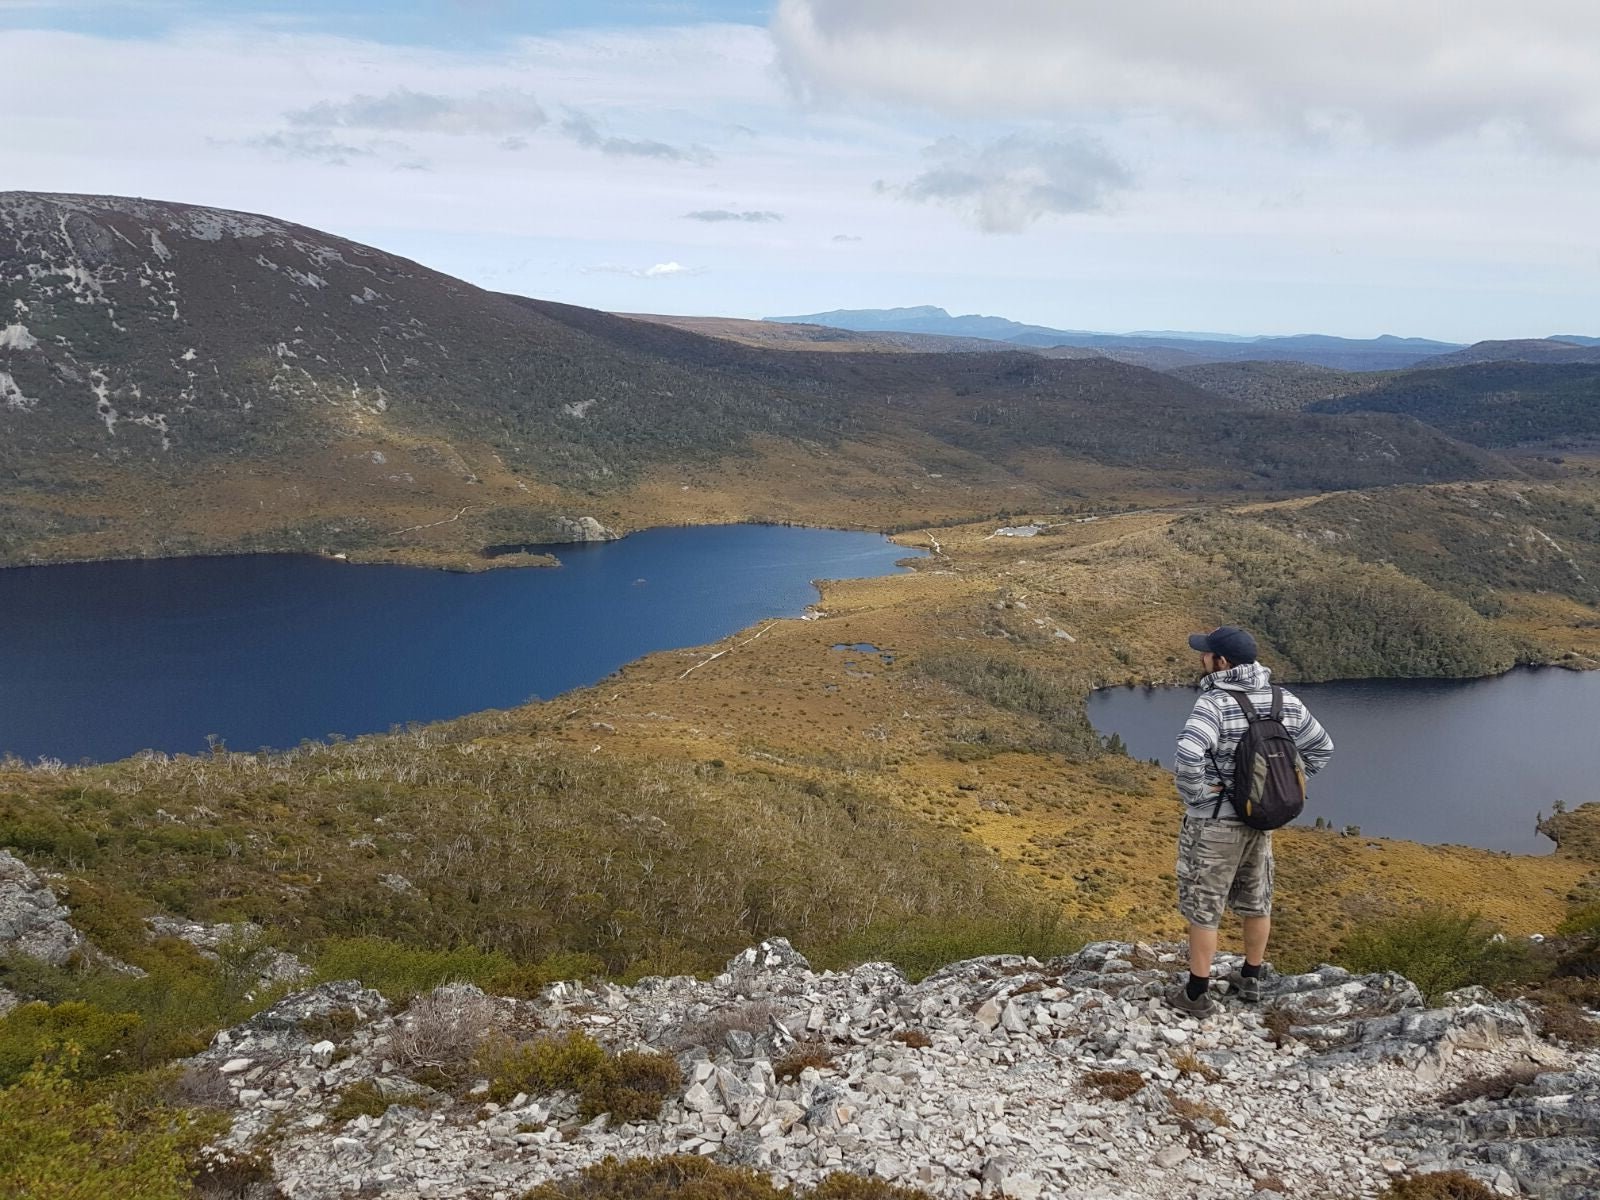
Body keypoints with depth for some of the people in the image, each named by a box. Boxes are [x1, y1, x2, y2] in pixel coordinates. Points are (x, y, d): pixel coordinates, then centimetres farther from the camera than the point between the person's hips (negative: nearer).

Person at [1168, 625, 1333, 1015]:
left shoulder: (1215, 704, -24)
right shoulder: (1285, 701, -3)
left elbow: (1188, 756, -39)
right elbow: (1321, 748, 10)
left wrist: (1195, 795, -22)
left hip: (1213, 823, -6)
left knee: (1202, 908, 7)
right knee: (1256, 902, 21)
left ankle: (1197, 993, 17)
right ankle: (1251, 980, 37)